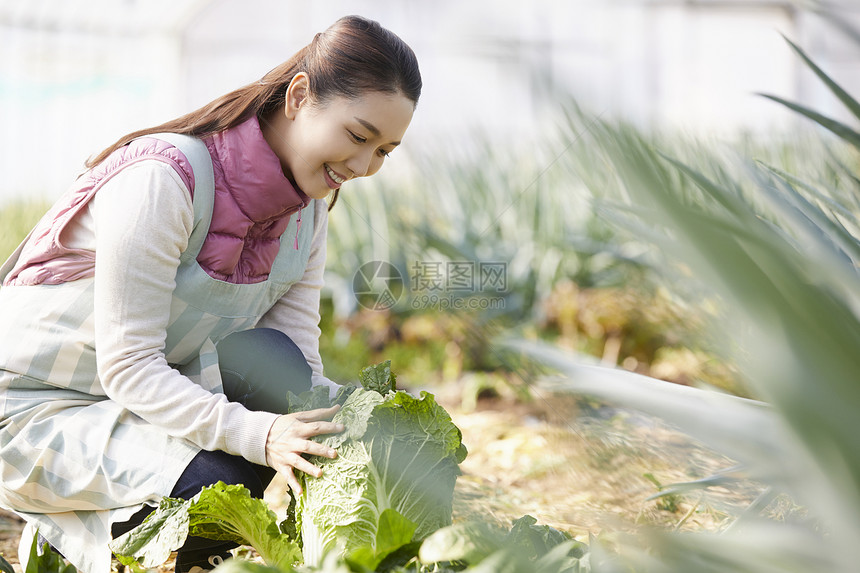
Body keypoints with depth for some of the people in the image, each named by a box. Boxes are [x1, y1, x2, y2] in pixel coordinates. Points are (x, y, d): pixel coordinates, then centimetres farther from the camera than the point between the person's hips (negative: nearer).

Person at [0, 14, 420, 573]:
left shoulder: (306, 209, -2)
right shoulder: (162, 178, -26)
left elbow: (297, 373, -6)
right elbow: (127, 366, -28)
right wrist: (257, 434, -40)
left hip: (163, 395, 7)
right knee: (224, 480, -30)